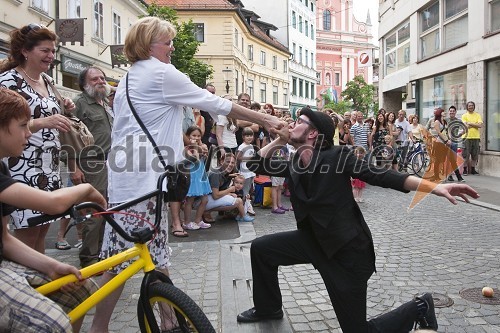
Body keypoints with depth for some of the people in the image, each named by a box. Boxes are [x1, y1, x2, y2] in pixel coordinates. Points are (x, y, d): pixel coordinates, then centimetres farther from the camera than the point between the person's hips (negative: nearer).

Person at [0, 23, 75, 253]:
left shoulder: (47, 81, 14)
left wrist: (63, 111, 7)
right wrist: (43, 122, -27)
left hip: (49, 169, 8)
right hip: (24, 169, -7)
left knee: (42, 229, 12)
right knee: (27, 233, -4)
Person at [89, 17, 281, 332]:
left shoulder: (128, 79, 20)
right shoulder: (163, 74, -8)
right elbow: (216, 104, -7)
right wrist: (265, 119, 1)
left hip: (127, 174, 10)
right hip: (143, 179, -10)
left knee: (156, 253, 14)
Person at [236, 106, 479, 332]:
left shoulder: (337, 156, -15)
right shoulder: (293, 165, 3)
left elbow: (382, 176, -20)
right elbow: (255, 165, 10)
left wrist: (435, 187, -29)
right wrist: (279, 141, -3)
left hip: (347, 249, -6)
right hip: (314, 241, 7)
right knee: (260, 248, 7)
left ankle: (418, 309, 22)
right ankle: (268, 308, 29)